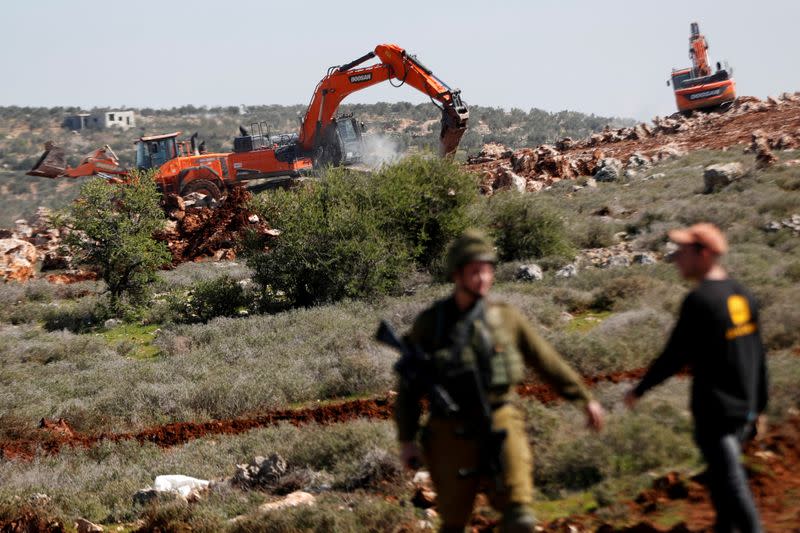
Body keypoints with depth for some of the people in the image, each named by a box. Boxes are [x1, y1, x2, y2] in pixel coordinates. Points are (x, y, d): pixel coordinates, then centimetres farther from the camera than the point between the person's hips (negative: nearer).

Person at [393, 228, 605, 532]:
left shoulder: (507, 319, 3)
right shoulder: (429, 323, -2)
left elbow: (547, 361, 13)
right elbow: (408, 385, 3)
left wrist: (585, 398, 18)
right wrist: (406, 440, -1)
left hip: (500, 428, 1)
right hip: (452, 436, -1)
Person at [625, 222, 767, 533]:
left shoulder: (699, 300, -18)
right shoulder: (741, 294, 6)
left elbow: (674, 356, -15)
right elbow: (757, 357, 11)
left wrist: (639, 389, -1)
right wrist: (758, 406, 20)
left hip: (715, 411, -8)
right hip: (744, 408, 8)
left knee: (731, 486, -1)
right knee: (721, 477, 21)